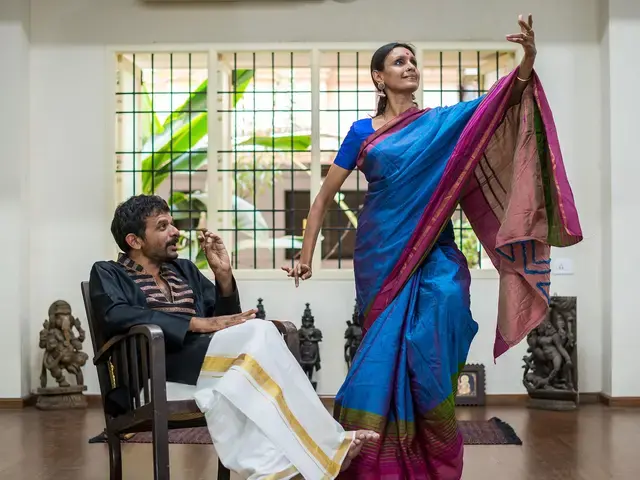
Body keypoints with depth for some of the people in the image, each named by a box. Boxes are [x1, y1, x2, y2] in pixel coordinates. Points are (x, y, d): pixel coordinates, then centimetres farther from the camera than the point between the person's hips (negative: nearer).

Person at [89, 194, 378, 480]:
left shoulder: (185, 270, 29)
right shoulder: (107, 274, 13)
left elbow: (226, 319, 23)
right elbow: (117, 316, -11)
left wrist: (223, 274, 5)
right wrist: (199, 324, -17)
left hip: (212, 356, 5)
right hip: (160, 362, -4)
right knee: (259, 333, -28)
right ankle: (328, 448, -25)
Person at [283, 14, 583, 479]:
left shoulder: (443, 122, 8)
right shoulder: (363, 132, 6)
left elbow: (505, 98, -5)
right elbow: (325, 196, 7)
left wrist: (529, 58, -23)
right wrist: (306, 256, 2)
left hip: (433, 254, 0)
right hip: (382, 255, 0)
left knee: (430, 343, -19)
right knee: (386, 349, -1)